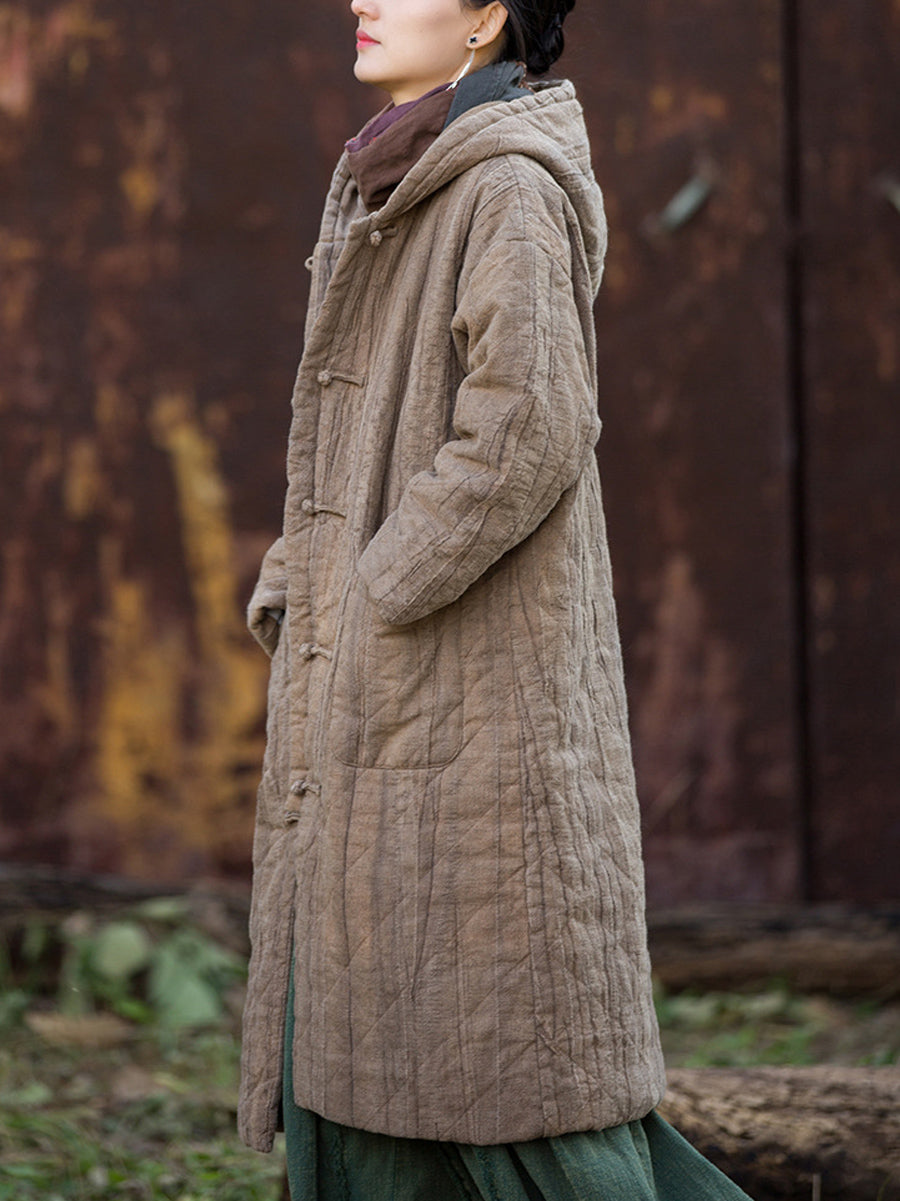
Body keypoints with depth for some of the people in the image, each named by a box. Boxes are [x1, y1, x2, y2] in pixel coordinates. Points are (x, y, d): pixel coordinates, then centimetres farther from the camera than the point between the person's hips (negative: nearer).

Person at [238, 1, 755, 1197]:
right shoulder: (402, 200, 16)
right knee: (362, 1020, 8)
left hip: (474, 673, -9)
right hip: (384, 687, 9)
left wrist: (374, 598, -15)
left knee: (510, 1040, -4)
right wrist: (298, 599, 10)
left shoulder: (512, 190, -13)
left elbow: (526, 434, -21)